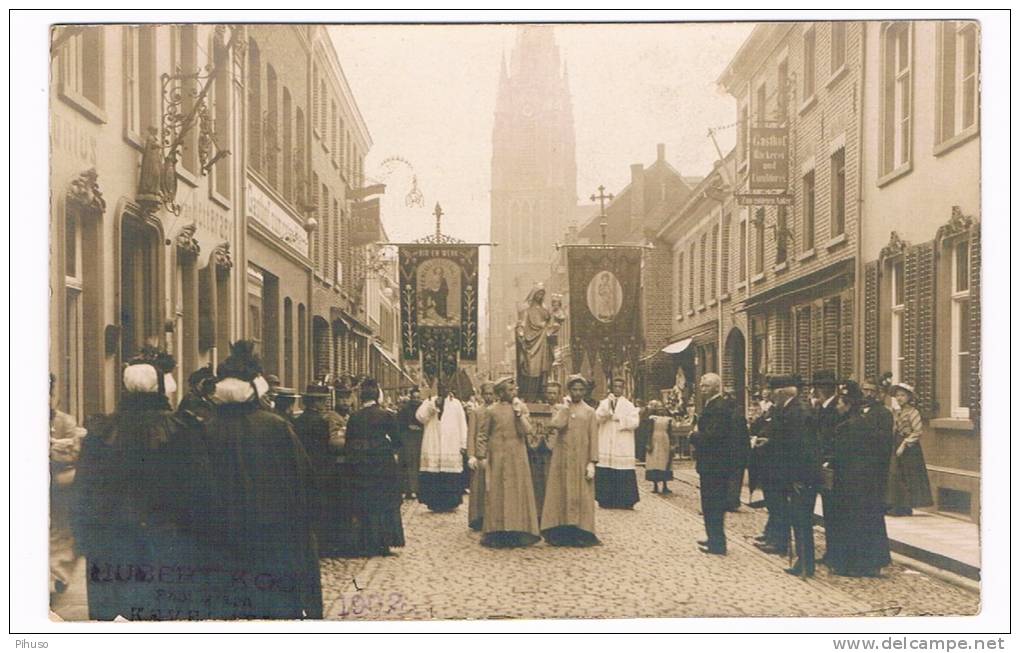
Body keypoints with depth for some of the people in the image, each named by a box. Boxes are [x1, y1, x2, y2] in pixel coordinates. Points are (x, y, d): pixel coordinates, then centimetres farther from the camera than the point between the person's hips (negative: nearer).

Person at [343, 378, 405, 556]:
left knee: (364, 508, 10)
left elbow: (348, 446, 1)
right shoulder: (386, 415, -9)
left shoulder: (354, 418, -2)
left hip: (361, 469, 2)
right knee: (385, 506, 9)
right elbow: (397, 441, -5)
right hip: (384, 467, -2)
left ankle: (366, 545, 11)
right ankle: (383, 543, 9)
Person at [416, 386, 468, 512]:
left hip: (452, 448, 0)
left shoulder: (456, 403, 8)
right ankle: (435, 503, 2)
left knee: (451, 477, -3)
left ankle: (450, 503, 7)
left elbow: (462, 425, 6)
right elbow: (419, 416, -6)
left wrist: (463, 444, 0)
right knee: (434, 477, -5)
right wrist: (433, 406, -16)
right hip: (433, 447, 0)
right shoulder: (429, 402, 9)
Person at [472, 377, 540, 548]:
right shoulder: (491, 410, -1)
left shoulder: (522, 407, 5)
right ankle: (497, 533, 5)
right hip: (497, 459, -2)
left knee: (518, 493, 3)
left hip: (517, 458, 2)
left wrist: (519, 413, -13)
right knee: (497, 494, 1)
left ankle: (518, 532, 9)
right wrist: (480, 456, -4)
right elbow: (483, 434, 1)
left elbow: (527, 430, -5)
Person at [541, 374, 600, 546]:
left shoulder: (589, 412, 7)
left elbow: (593, 439, 1)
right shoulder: (560, 408, 8)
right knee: (561, 494, 0)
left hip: (581, 460, 0)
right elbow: (556, 424, -14)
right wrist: (566, 406, -5)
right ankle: (560, 533, 4)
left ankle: (580, 532, 4)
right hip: (562, 459, 0)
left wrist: (592, 462, -7)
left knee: (581, 495, -1)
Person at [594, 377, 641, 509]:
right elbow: (597, 417, -4)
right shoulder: (604, 403, 12)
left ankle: (626, 501, -2)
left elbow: (635, 422, -4)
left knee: (624, 475, -6)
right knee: (605, 474, -3)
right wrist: (608, 405, -15)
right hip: (606, 446, 1)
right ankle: (605, 500, 5)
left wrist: (618, 418, -9)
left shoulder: (629, 405, 8)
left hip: (623, 447, -1)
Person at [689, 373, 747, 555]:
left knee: (713, 504, -3)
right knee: (714, 503, 18)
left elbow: (712, 435, -26)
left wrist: (694, 436, -12)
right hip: (715, 463, 10)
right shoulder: (712, 405, 14)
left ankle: (717, 544, 3)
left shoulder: (719, 407, -19)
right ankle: (714, 539, 29)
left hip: (714, 464, -10)